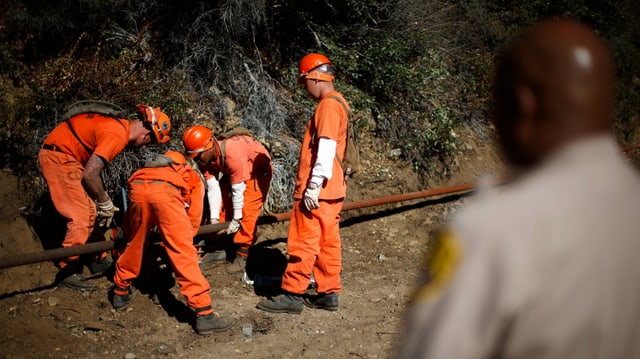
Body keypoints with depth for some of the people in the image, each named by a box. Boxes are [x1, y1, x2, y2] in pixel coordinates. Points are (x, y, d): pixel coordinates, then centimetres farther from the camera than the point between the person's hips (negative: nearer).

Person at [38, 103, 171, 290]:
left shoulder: (121, 125, 6)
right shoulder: (118, 135, -23)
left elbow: (93, 166, 11)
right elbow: (90, 175, -24)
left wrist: (103, 199, 8)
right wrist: (105, 203, -9)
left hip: (63, 154, 10)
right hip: (58, 157, -10)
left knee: (93, 210, 14)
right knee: (83, 216, -9)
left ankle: (99, 259, 25)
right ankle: (67, 272, -1)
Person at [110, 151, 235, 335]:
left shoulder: (146, 171, 44)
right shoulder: (195, 178, 36)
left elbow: (128, 220, 39)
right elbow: (193, 218, 26)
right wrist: (182, 240, 41)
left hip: (137, 188, 4)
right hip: (166, 191, -4)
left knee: (134, 247, 26)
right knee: (185, 256, -1)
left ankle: (120, 293, 42)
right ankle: (204, 315, -4)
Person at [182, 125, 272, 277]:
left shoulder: (233, 155, -41)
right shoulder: (205, 157, -19)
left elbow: (238, 190, -33)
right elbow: (213, 188, -18)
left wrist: (236, 219, -25)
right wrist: (214, 219, -22)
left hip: (258, 168, -8)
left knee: (247, 209, -17)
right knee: (224, 202, 3)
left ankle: (242, 257, -16)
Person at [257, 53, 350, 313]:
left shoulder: (328, 105, -14)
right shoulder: (338, 103, 17)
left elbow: (326, 149, -22)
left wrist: (313, 187, -23)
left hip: (315, 192, -10)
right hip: (331, 191, 10)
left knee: (303, 243, -4)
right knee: (327, 243, 12)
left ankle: (292, 294, 1)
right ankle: (329, 293, 17)